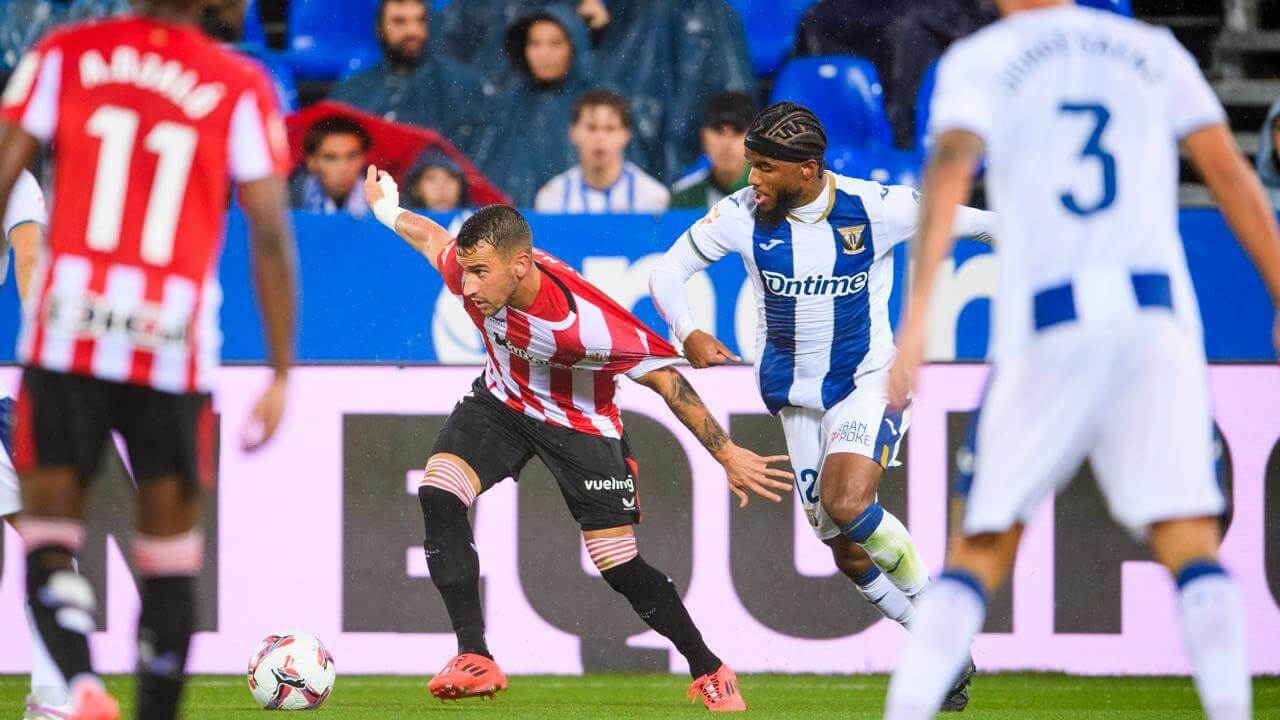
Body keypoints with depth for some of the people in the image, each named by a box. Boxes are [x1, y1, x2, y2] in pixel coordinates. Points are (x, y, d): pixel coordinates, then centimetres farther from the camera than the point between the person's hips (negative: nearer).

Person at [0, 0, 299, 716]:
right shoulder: (241, 89, 4)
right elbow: (271, 235, 1)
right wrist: (281, 375, 5)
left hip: (66, 333, 0)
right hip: (174, 341, 0)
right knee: (170, 554, 12)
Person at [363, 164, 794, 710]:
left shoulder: (582, 322, -39)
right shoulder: (472, 270, -25)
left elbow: (664, 377, -29)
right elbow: (434, 238, 1)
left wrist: (727, 456, -24)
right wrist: (389, 211, 23)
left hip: (579, 424, -5)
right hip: (502, 400, 5)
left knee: (619, 565, -6)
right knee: (437, 492, -20)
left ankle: (708, 671, 18)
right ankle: (475, 661, -17)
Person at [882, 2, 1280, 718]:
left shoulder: (979, 60, 8)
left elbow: (950, 171, -9)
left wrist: (918, 309, -17)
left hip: (1045, 325, -1)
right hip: (1157, 309, 1)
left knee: (980, 551, 6)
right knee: (1191, 544, -2)